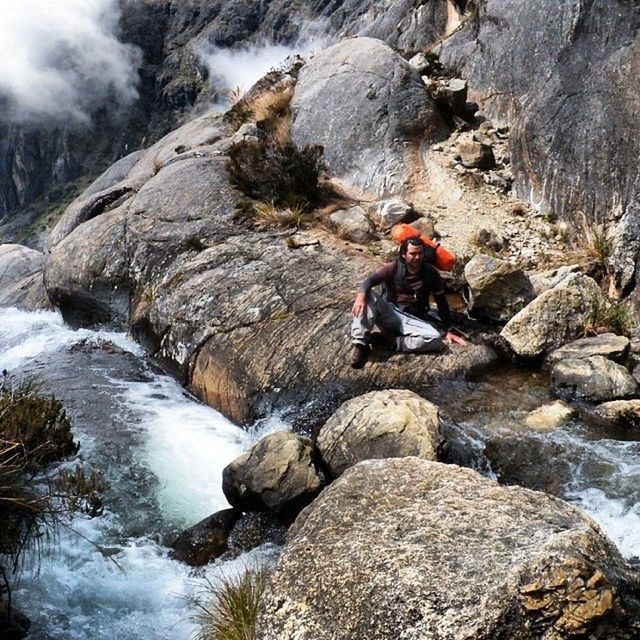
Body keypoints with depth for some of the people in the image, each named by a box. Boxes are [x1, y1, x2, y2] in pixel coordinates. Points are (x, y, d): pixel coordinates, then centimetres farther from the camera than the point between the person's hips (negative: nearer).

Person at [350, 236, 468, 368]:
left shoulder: (431, 273, 2)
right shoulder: (393, 268, -3)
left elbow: (441, 302, 8)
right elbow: (370, 281, -17)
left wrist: (448, 330, 4)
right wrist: (361, 295, -40)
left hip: (412, 320, 1)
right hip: (389, 313, -1)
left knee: (435, 340, -30)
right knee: (367, 296, -30)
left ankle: (387, 341, -24)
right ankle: (361, 345, -37)